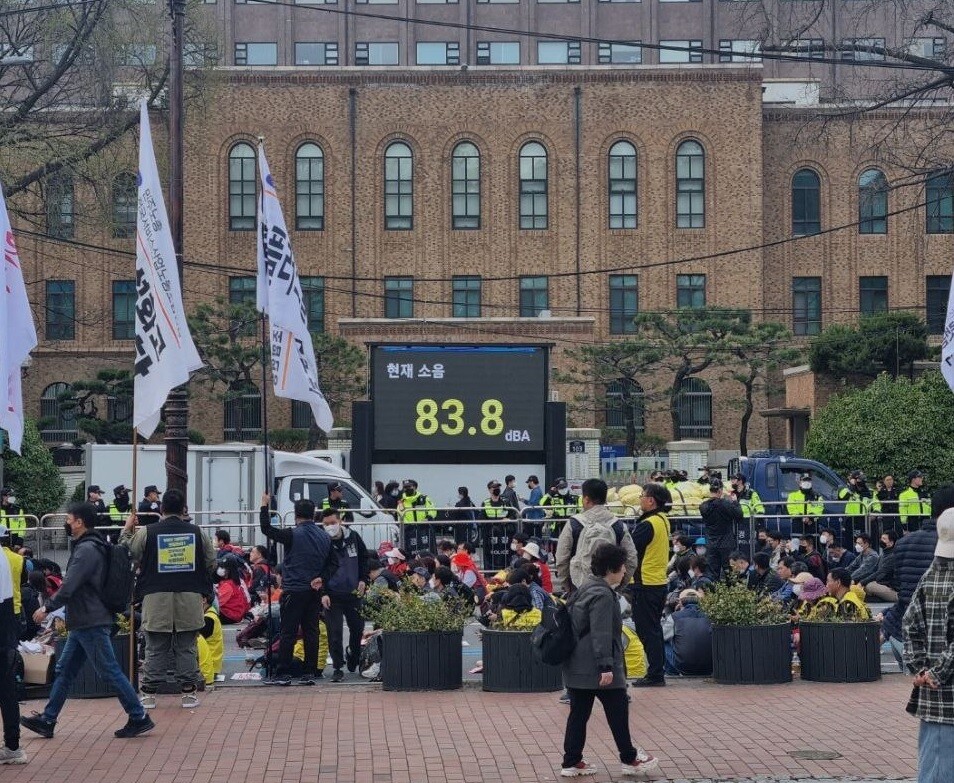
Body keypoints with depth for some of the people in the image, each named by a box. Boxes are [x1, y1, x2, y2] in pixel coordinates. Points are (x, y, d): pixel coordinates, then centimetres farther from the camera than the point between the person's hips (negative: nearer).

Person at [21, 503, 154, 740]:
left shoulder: (87, 549, -17)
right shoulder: (88, 546, 15)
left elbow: (69, 587, -21)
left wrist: (47, 608, -10)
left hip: (91, 624, -11)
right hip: (83, 623, 11)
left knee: (110, 671, -5)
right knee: (64, 671, 12)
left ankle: (139, 718, 0)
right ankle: (47, 720, 17)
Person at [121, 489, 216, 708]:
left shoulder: (147, 532, -4)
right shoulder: (197, 533, 2)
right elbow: (211, 565, 9)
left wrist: (127, 531, 19)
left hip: (157, 599, -1)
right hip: (189, 599, 1)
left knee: (155, 649, 7)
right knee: (186, 648, 8)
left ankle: (149, 693, 8)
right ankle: (188, 693, 8)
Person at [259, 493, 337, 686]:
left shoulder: (293, 535, -11)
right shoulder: (325, 537, 7)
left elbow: (266, 529, -8)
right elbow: (333, 563, 10)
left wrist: (265, 506, 1)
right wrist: (321, 578, 1)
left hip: (294, 590, -5)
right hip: (315, 591, 5)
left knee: (288, 633, -1)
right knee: (311, 632, 9)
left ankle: (283, 674, 0)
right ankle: (310, 673, 9)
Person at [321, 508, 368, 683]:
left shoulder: (353, 537, 0)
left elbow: (364, 558, 13)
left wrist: (363, 580, 2)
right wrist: (323, 593, -14)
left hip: (353, 593, 3)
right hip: (332, 595, -3)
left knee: (357, 629, 13)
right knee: (335, 633, -6)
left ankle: (354, 661, 34)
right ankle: (338, 668, 0)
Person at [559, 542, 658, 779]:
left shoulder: (586, 588, 15)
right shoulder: (602, 595, -17)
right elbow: (601, 635, -24)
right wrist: (606, 666, -25)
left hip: (577, 666, 10)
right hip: (596, 668, -10)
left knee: (578, 713, 10)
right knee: (618, 710, 4)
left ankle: (572, 762, 11)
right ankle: (629, 759, 13)